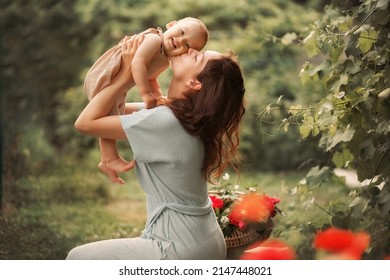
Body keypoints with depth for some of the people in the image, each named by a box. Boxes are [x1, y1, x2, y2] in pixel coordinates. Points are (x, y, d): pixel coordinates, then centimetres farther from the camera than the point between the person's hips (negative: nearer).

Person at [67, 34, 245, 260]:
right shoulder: (189, 117, 3)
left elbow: (85, 123, -17)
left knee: (78, 258, 4)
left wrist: (127, 73, -12)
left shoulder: (165, 121, -23)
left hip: (181, 251, -9)